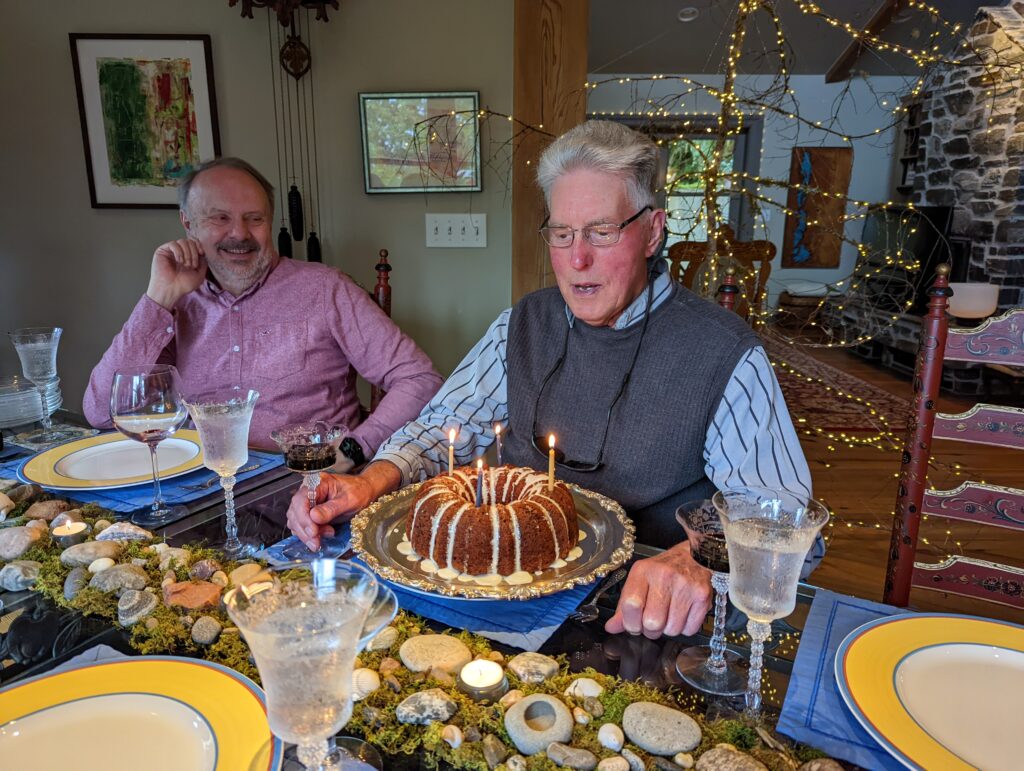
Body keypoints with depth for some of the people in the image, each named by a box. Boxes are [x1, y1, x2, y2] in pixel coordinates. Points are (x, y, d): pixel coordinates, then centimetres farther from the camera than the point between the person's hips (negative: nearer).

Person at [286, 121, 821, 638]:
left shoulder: (725, 353, -9)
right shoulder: (523, 326, 7)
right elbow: (442, 426, 10)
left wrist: (695, 561, -33)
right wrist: (374, 480, -10)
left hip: (647, 623, -2)